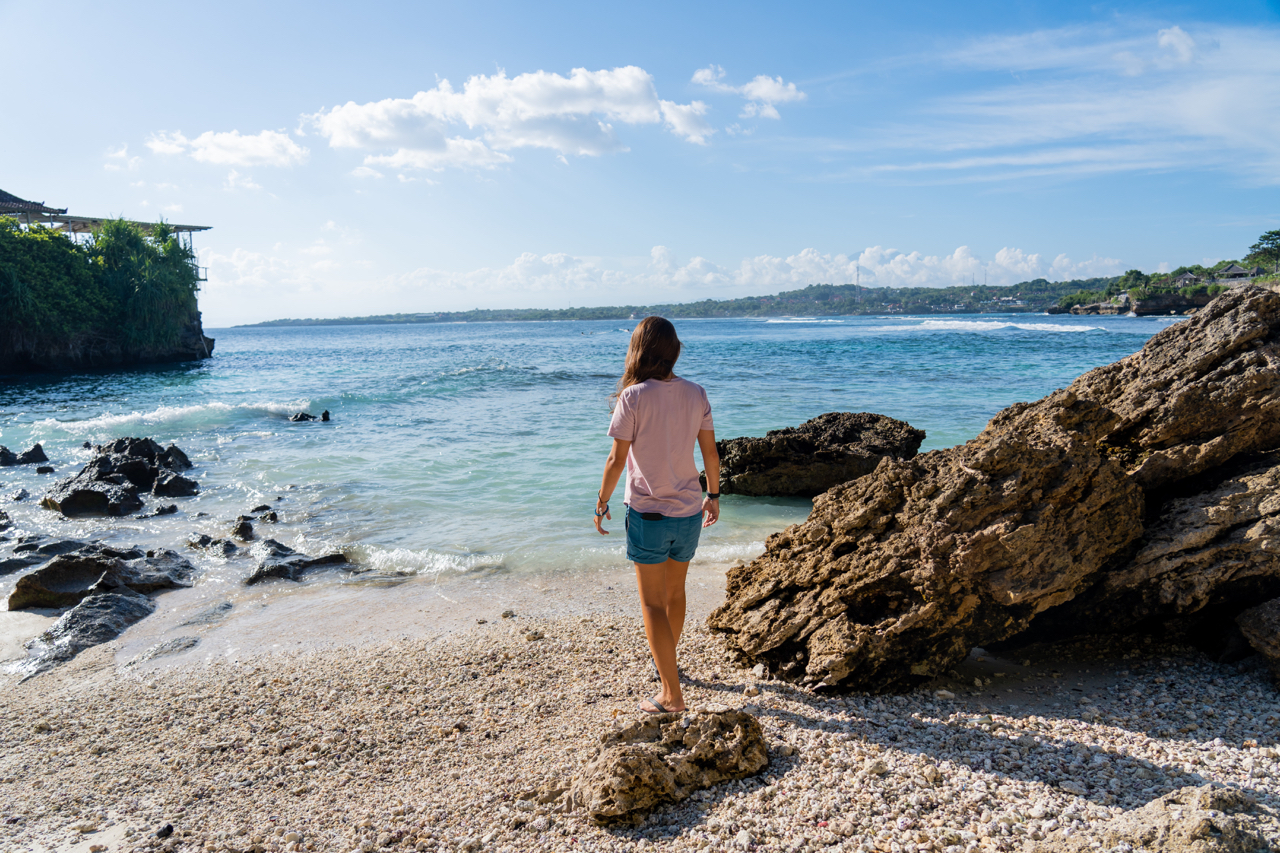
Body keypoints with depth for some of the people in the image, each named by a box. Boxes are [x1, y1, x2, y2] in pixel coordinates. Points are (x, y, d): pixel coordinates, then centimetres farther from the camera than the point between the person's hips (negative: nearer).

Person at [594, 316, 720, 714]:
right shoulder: (696, 394, -2)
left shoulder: (633, 397, -15)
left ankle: (672, 694, 6)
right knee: (675, 592, 24)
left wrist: (601, 504, 1)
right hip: (689, 511, 5)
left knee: (653, 605, 5)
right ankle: (667, 661, 45)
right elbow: (710, 452, 4)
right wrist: (714, 494, 19)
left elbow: (617, 460, -13)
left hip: (648, 513, -5)